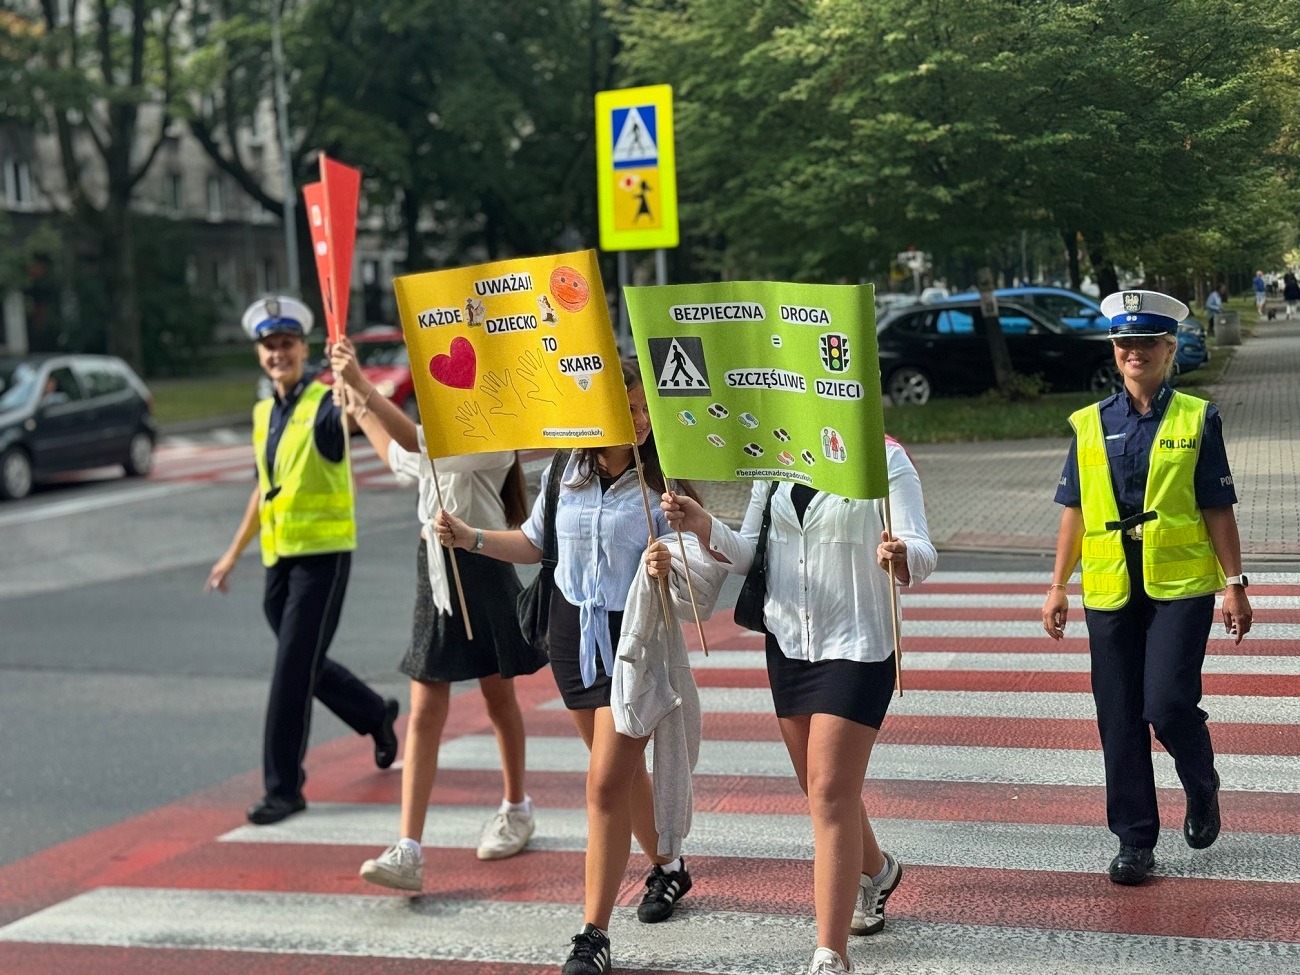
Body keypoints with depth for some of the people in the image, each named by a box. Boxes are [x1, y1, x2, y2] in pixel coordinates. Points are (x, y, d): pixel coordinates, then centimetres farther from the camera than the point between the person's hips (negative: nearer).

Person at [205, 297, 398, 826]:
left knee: (293, 671, -8)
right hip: (279, 558, 7)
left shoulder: (323, 404, -9)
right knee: (304, 667, 16)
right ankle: (377, 715, 41)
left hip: (323, 554, -7)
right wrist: (233, 553, 25)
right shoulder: (263, 413, 12)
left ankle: (284, 787, 0)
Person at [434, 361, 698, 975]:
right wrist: (471, 538, 3)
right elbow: (535, 543, 15)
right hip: (574, 630, 5)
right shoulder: (564, 474, 1)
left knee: (606, 782, -9)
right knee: (622, 769, 19)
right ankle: (667, 868, 43)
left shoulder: (659, 481, -12)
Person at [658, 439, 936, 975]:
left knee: (830, 795, -11)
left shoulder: (885, 458, -9)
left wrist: (900, 558, -39)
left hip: (857, 645, -5)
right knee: (823, 789, 17)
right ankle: (875, 871, 47)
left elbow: (921, 556, -15)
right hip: (787, 642, 6)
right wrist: (702, 526, -13)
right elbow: (746, 552, 7)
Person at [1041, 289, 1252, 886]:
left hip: (1181, 588, -3)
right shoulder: (1089, 425, 8)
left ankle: (1202, 789, 20)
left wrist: (1234, 584, -2)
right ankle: (1134, 841, 16)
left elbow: (1218, 509, 2)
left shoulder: (1197, 420, 2)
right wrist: (1058, 586, 9)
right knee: (1120, 720, 4)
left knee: (1167, 705, -13)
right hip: (1109, 591, 3)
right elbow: (1074, 511, 11)